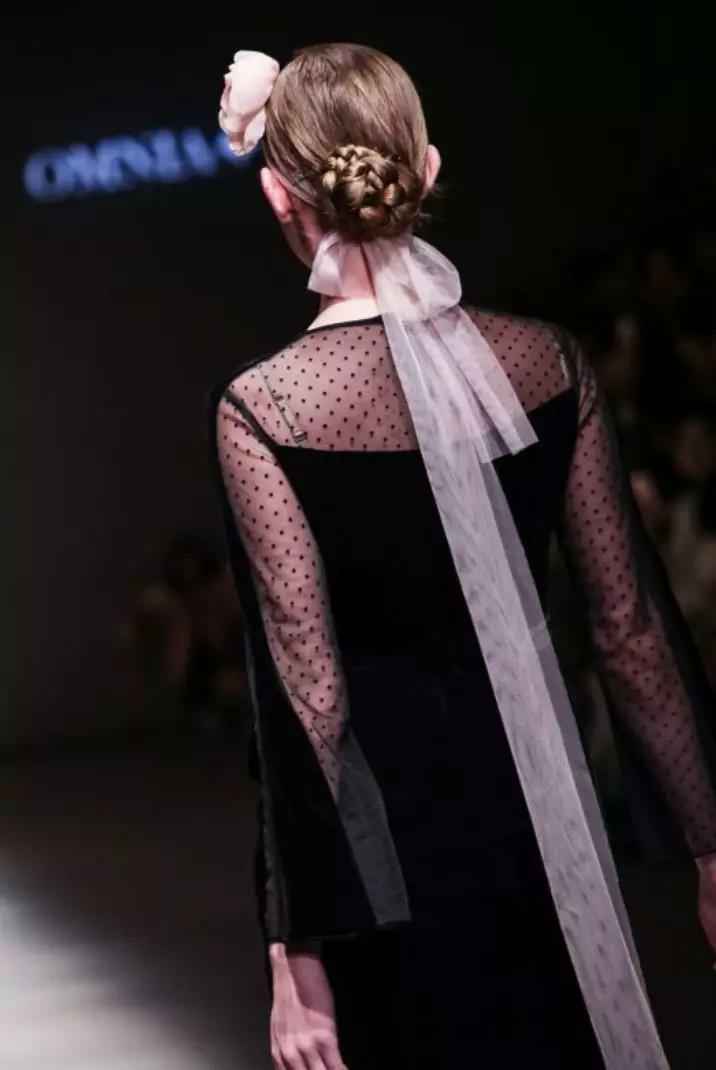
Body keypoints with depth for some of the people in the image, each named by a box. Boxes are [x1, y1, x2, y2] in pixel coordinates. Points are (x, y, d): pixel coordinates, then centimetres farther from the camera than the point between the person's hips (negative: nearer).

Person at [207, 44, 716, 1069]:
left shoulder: (262, 409, -14)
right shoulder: (549, 362, -3)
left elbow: (304, 691, -15)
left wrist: (299, 952, -9)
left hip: (383, 847, -3)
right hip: (540, 825, 3)